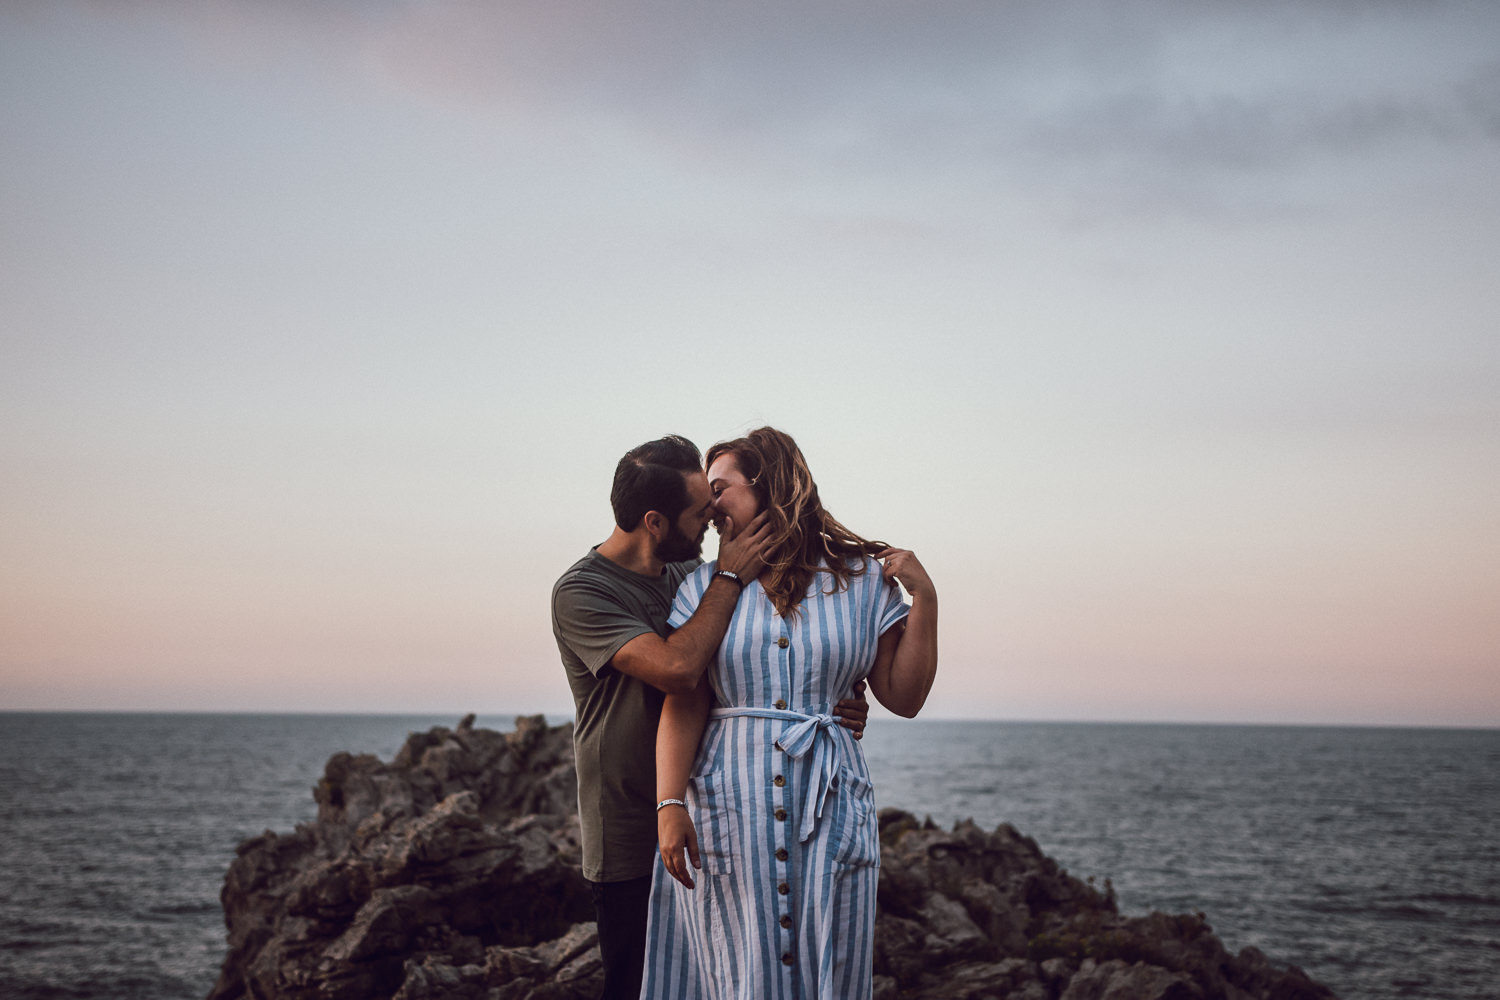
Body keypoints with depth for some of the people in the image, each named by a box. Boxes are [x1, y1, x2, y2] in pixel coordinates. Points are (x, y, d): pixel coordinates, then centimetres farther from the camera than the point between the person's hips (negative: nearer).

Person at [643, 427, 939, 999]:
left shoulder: (863, 580, 6)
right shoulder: (704, 587, 6)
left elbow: (903, 698, 5)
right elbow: (682, 706, -2)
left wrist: (924, 599, -3)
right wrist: (670, 806, -13)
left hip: (829, 802, 0)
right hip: (728, 804, 0)